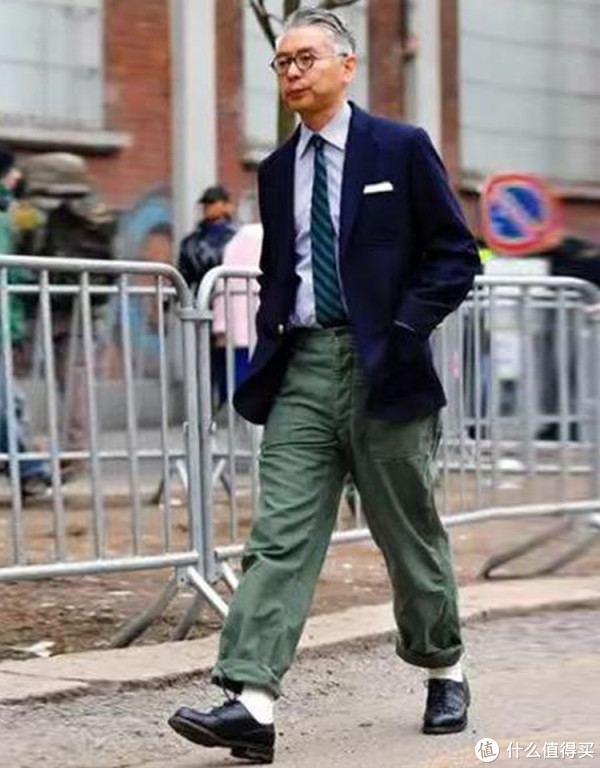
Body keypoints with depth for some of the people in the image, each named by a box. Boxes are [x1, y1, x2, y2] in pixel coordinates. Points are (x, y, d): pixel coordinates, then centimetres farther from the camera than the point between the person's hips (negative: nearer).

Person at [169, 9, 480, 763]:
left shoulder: (401, 148, -1)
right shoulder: (277, 169, 13)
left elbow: (455, 256, -1)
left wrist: (403, 329, -11)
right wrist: (269, 343, 7)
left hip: (382, 370, -3)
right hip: (302, 369, 4)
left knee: (410, 533, 9)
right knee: (281, 535, -8)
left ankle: (443, 674, 29)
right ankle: (251, 703, -16)